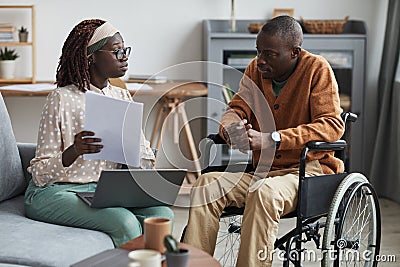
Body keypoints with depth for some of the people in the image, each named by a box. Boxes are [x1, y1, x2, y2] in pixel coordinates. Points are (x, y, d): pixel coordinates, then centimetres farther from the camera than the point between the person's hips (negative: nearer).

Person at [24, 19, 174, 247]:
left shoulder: (122, 97, 10)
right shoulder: (62, 99, -10)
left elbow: (144, 158, 7)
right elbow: (40, 173, -12)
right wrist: (74, 151, -31)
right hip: (56, 192, -6)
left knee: (163, 214, -20)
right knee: (126, 222, -30)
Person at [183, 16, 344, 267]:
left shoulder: (317, 69, -7)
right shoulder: (256, 69, 8)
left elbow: (332, 125, -16)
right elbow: (237, 108, 9)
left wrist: (272, 139, -28)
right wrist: (230, 128, -19)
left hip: (309, 169, -5)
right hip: (264, 169, 6)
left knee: (264, 192, -37)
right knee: (206, 184, -19)